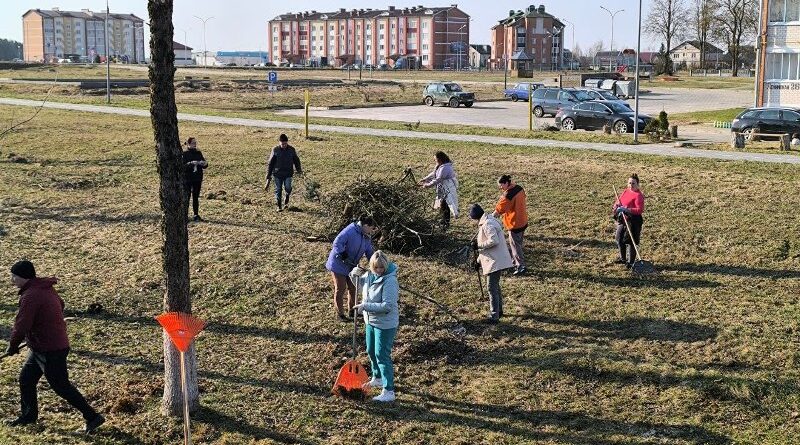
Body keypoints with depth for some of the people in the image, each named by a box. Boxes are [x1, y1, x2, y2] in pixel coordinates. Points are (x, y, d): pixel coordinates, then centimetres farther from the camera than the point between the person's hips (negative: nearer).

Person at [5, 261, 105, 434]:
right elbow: (60, 304, 25)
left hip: (50, 351, -10)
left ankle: (93, 417, 4)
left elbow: (21, 326, -26)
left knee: (61, 386, -1)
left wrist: (12, 347, -9)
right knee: (26, 378, 19)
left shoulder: (30, 296, -23)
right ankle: (29, 415, 34)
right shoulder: (46, 288, 7)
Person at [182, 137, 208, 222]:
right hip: (187, 179, -4)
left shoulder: (198, 153, 8)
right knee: (187, 196, -3)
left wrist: (204, 164, -14)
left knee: (196, 197, 8)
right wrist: (191, 163, -28)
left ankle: (196, 215, 13)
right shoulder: (184, 154, -5)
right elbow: (182, 166, -14)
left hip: (197, 179, 4)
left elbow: (205, 166, 9)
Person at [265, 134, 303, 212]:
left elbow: (296, 161, 13)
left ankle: (286, 200, 20)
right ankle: (279, 206, 17)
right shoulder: (275, 150, -5)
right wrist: (268, 175, 0)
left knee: (288, 187, -11)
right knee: (278, 189, 4)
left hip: (288, 173, 0)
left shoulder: (291, 150, -2)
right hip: (277, 173, 0)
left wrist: (299, 170, 10)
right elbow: (270, 163, 1)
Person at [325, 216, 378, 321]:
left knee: (353, 288, 15)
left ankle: (351, 310, 33)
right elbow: (337, 243, -29)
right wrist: (343, 256, -34)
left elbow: (369, 252, 8)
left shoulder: (366, 237, 2)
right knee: (340, 289, 1)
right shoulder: (350, 231, -24)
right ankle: (340, 313, 14)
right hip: (339, 265, -8)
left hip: (351, 266, 8)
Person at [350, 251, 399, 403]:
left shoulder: (390, 281, -26)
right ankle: (378, 379, 45)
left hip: (385, 324, -9)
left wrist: (365, 306, -29)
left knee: (382, 356, -5)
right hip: (371, 321, 9)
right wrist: (355, 274, -3)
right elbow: (359, 282, 20)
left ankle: (389, 391, 2)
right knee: (371, 351, 23)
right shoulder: (369, 275, -2)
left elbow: (387, 306, -30)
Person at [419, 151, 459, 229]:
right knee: (442, 206, 18)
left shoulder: (444, 168, -26)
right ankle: (444, 221, 31)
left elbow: (438, 179, -26)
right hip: (443, 189, 10)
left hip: (447, 190, -10)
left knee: (445, 206, -1)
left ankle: (446, 223, 9)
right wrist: (425, 179, 11)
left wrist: (428, 185, -20)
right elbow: (434, 173, 17)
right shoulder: (441, 166, 8)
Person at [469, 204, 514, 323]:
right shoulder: (487, 221, 15)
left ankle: (494, 316, -6)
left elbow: (493, 241, -28)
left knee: (492, 288, -8)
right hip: (496, 260, 11)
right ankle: (499, 310, 34)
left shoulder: (487, 224, -19)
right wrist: (479, 260, 21)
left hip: (495, 261, -11)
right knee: (495, 286, 21)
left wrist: (478, 245, -16)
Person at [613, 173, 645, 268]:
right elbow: (619, 200, 19)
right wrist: (616, 206, -4)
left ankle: (631, 262, 12)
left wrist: (627, 210, -29)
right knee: (619, 239, 17)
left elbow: (640, 210, -24)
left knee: (631, 242, -2)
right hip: (622, 219, 9)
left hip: (633, 221, -9)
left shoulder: (638, 195, -16)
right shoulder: (626, 191, 8)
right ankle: (623, 258, 36)